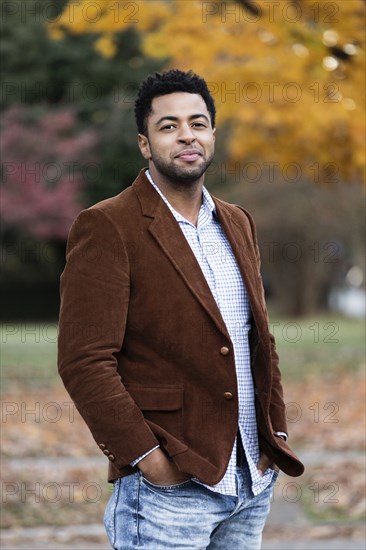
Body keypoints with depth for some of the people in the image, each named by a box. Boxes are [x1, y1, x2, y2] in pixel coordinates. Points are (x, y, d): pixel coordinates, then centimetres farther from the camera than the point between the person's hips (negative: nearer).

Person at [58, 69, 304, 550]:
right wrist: (146, 455, -17)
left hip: (252, 479, 6)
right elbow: (84, 361, -14)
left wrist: (276, 432, 9)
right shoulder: (107, 226, -8)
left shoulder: (237, 224, 14)